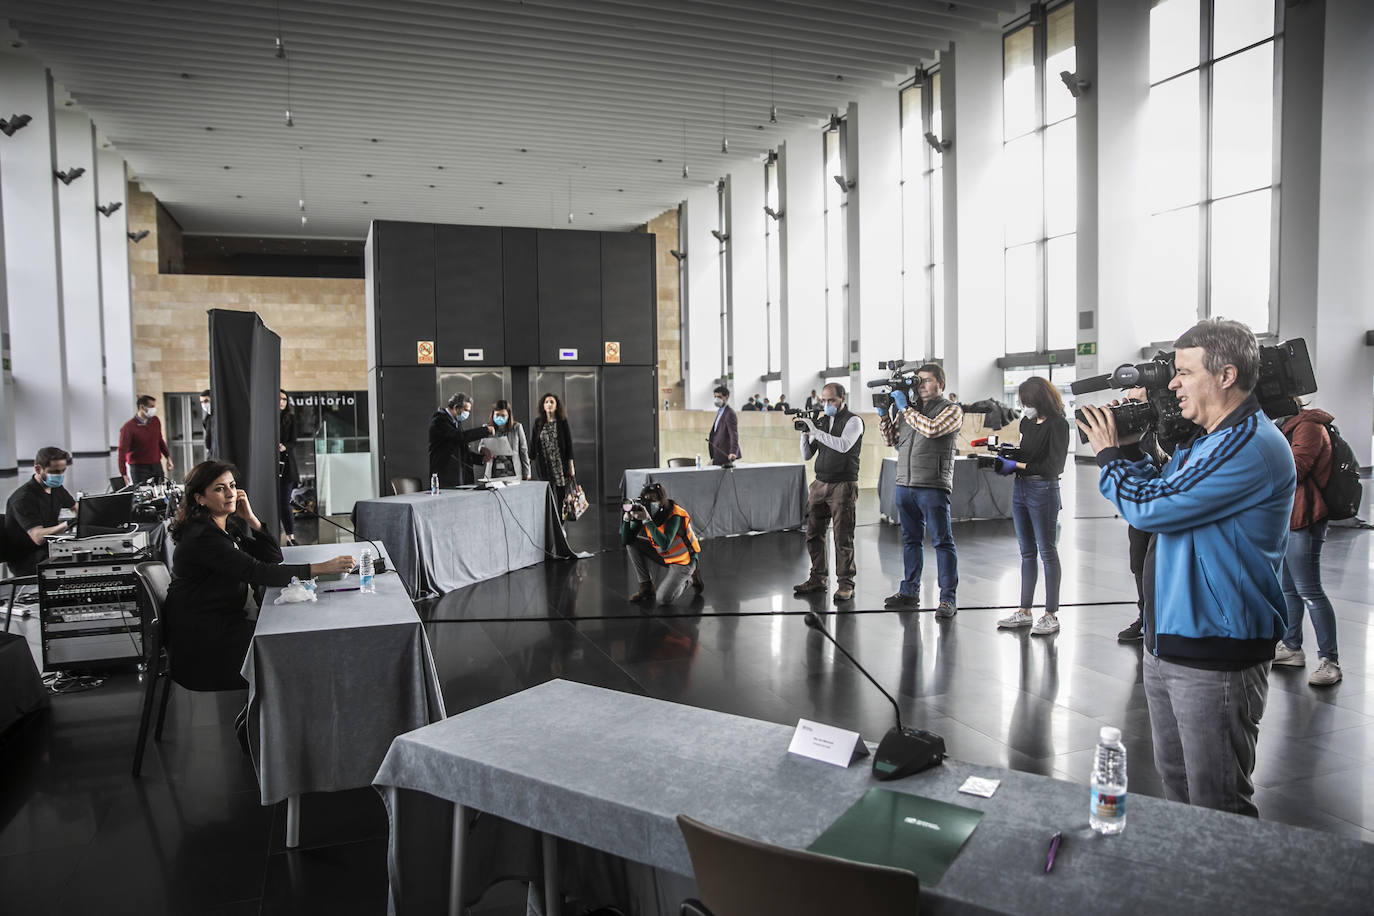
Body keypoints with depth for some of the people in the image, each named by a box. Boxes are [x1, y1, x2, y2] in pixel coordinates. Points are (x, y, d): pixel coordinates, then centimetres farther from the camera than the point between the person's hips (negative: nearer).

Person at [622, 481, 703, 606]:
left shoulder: (675, 516, -28)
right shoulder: (643, 512, -10)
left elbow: (664, 544, -42)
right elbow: (625, 541, -11)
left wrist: (647, 520, -44)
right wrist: (627, 518, -28)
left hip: (683, 561, -6)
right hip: (663, 556, 7)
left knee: (663, 599, -20)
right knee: (632, 543, -9)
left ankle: (688, 579, 10)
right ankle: (646, 588, -2)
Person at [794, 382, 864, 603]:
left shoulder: (853, 421, -3)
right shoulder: (821, 421, 13)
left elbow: (844, 445, -23)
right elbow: (806, 456, 14)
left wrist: (816, 431, -21)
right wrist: (805, 433, -2)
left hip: (843, 485, -6)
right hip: (820, 483, 6)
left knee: (843, 537, -5)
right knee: (813, 533, 7)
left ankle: (845, 584, 2)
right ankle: (818, 579, 18)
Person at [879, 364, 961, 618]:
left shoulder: (951, 410, 0)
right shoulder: (910, 409, 17)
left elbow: (931, 429, -18)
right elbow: (891, 440, 19)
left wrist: (904, 409, -10)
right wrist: (885, 414, 6)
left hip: (933, 485, -6)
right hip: (905, 483, 6)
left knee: (942, 541, -3)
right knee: (910, 539, 12)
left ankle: (948, 598, 1)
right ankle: (909, 592, 20)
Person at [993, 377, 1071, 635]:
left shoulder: (1057, 425, -10)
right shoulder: (1027, 422, 12)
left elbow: (1052, 466, -16)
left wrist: (1016, 465, -15)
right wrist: (1007, 456, -2)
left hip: (1043, 490, -7)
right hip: (1020, 488, 7)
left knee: (1047, 551, -1)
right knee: (1027, 552, 11)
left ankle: (1051, 615, 6)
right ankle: (1024, 611, 18)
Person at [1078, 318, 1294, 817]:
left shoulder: (1252, 445, -19)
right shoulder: (1203, 440, 13)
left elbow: (1151, 508, -23)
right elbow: (1159, 490, 20)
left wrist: (1109, 455, -6)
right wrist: (1128, 448, 5)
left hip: (1215, 657, -10)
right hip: (1167, 642, 10)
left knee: (1218, 806, 3)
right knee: (1175, 783, 21)